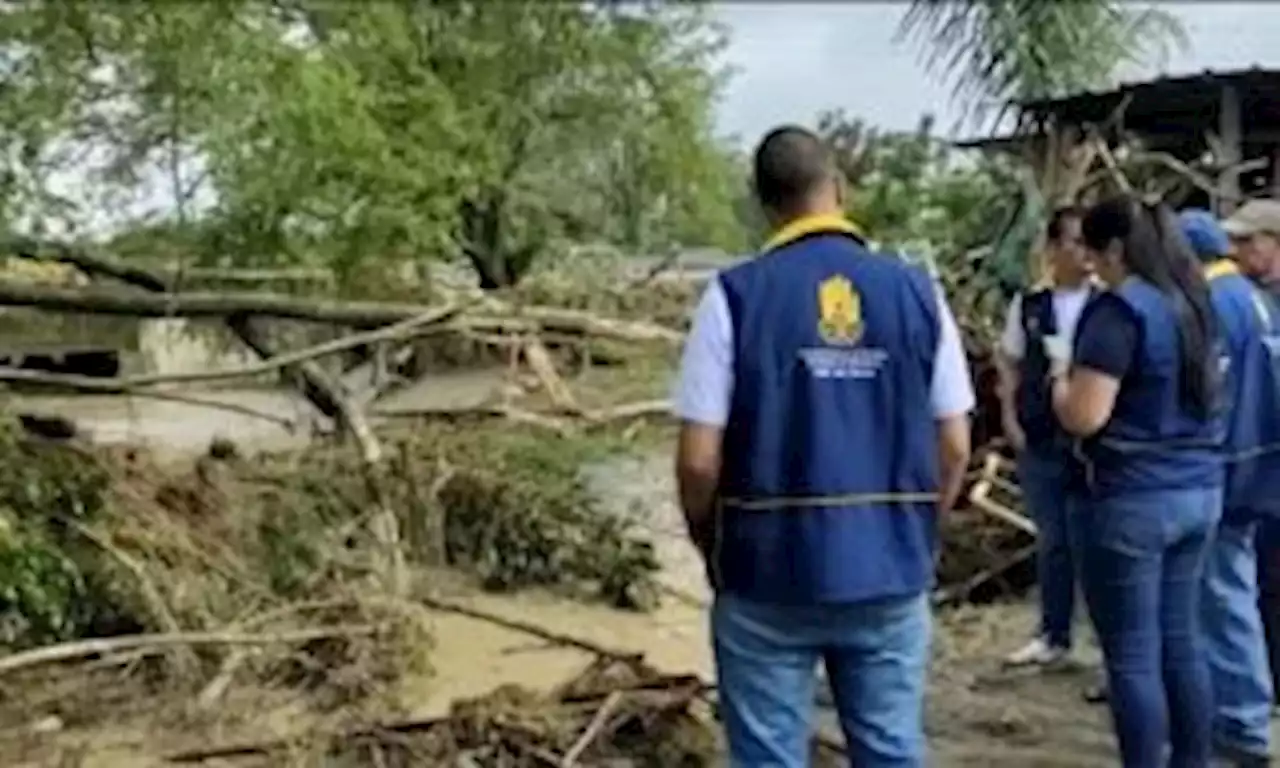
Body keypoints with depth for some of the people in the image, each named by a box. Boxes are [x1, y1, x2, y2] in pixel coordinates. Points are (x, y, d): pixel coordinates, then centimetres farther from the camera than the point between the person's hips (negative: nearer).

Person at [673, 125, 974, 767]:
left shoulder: (735, 294, -10)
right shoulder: (917, 291, -2)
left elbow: (699, 458, -11)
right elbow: (953, 448, 1)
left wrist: (707, 540, 7)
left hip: (768, 573, -2)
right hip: (891, 573, 3)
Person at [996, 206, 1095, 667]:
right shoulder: (1030, 304, 3)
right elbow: (1010, 362, 12)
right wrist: (1009, 418, 3)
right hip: (1040, 439, 3)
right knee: (1052, 540, 14)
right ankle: (1053, 635, 27)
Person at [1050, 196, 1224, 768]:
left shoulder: (1119, 309, -15)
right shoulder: (1195, 305, 10)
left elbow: (1083, 416, -20)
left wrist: (1062, 374, 0)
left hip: (1133, 497, -8)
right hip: (1199, 490, 9)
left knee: (1133, 655, -1)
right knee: (1181, 640, 16)